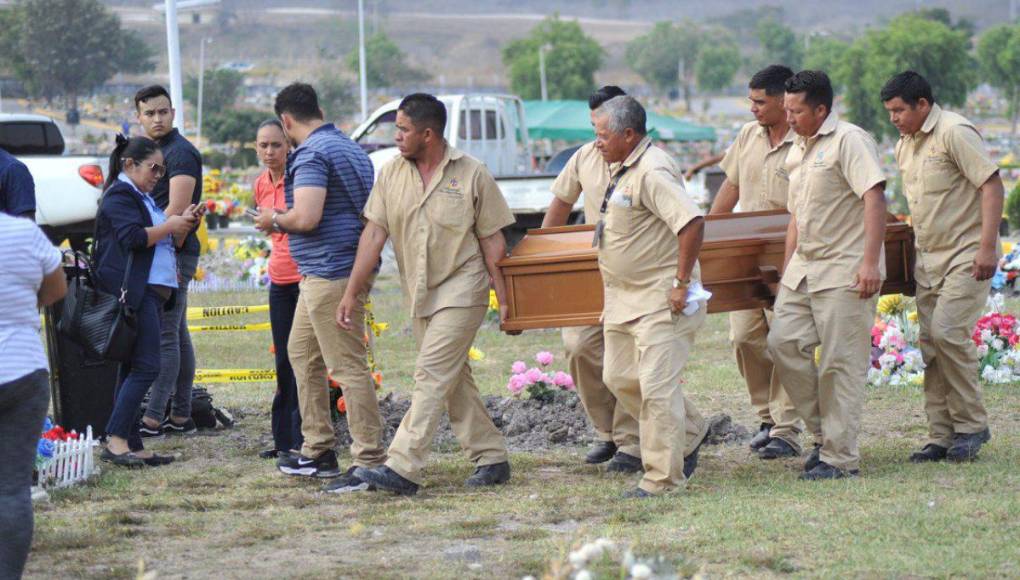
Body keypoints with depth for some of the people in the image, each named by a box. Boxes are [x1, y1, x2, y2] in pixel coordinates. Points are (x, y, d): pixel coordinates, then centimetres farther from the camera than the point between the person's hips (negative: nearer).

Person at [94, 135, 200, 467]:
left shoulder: (143, 199, 25)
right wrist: (171, 225, -10)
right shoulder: (120, 196, -6)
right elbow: (133, 237, -19)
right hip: (135, 293, -10)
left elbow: (163, 242, 29)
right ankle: (116, 441, -19)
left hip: (152, 292, 10)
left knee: (134, 370, 8)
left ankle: (132, 445, 8)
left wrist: (183, 225, 12)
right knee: (146, 367, -17)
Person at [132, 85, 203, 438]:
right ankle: (181, 416, 15)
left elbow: (176, 211, -19)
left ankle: (153, 419, -11)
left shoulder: (181, 152, -12)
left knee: (164, 335, -10)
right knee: (176, 334, 11)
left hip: (174, 253, -10)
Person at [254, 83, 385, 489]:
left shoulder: (312, 155, -15)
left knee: (348, 367, -10)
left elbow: (306, 218, -26)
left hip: (331, 271, -11)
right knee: (302, 353, 20)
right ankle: (318, 451, 24)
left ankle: (370, 461, -10)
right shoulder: (348, 148, 17)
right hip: (319, 274, 11)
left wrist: (275, 220, -4)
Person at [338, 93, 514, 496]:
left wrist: (503, 298, -5)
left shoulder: (471, 174, -8)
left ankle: (403, 468, -19)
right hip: (420, 296, 6)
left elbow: (492, 241, -4)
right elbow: (373, 235, 1)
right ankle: (492, 459, 21)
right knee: (454, 380, 11)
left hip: (461, 291, -6)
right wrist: (351, 293, -4)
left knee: (432, 375, -14)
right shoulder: (391, 174, 3)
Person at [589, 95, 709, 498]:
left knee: (657, 385, -7)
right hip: (624, 298, 10)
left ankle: (662, 478, 1)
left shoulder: (652, 172, -21)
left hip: (660, 299, -10)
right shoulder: (623, 169, 11)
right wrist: (608, 269, 23)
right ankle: (689, 431, 32)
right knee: (620, 378, 13)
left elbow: (692, 222, -30)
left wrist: (682, 282, -25)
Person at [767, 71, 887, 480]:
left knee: (840, 362, -6)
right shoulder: (797, 151, 17)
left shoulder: (849, 141, -10)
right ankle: (825, 428, 13)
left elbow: (875, 199, -18)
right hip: (804, 269, 8)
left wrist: (870, 262, -25)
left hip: (845, 271, -8)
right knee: (783, 343, -1)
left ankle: (841, 457, 1)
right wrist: (788, 271, 21)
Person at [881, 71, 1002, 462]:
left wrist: (987, 247, -22)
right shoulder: (905, 145, 14)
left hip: (967, 255, -9)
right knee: (930, 342, 5)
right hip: (929, 257, 9)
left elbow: (991, 185, -17)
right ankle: (941, 436, 10)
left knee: (947, 332, -18)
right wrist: (912, 242, 18)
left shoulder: (954, 133, -13)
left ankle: (971, 424, -4)